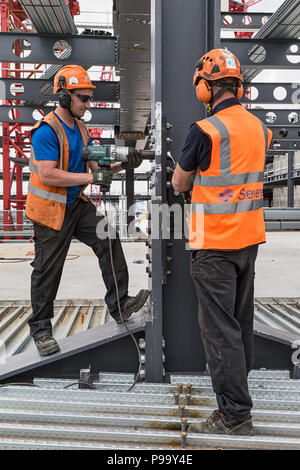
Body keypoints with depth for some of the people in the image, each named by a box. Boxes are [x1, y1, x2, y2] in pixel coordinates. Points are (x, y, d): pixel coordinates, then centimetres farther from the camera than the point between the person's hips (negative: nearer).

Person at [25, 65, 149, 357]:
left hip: (76, 204, 7)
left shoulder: (80, 129, 9)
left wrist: (122, 165, -9)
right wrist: (90, 177, -26)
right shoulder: (47, 130, -19)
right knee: (48, 270, 3)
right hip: (50, 209, -7)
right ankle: (41, 329, 20)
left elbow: (97, 166, 9)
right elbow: (48, 175, -26)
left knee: (108, 240, -7)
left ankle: (119, 305, 0)